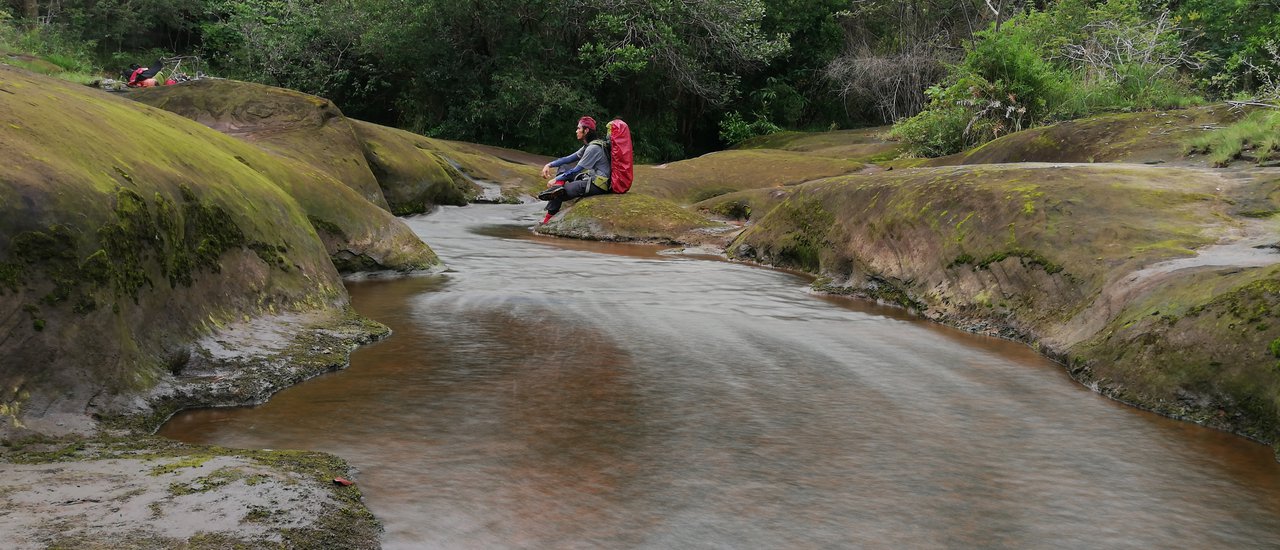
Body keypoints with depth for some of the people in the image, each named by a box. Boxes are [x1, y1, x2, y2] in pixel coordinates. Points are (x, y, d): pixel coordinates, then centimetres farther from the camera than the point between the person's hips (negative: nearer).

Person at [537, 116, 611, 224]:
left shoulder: (594, 148, -17)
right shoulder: (588, 146, 16)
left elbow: (576, 170, -16)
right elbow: (569, 159, 15)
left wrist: (556, 179, -11)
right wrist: (549, 165, 2)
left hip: (598, 185, -10)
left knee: (558, 194, -19)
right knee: (563, 167, 8)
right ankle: (558, 186, -17)